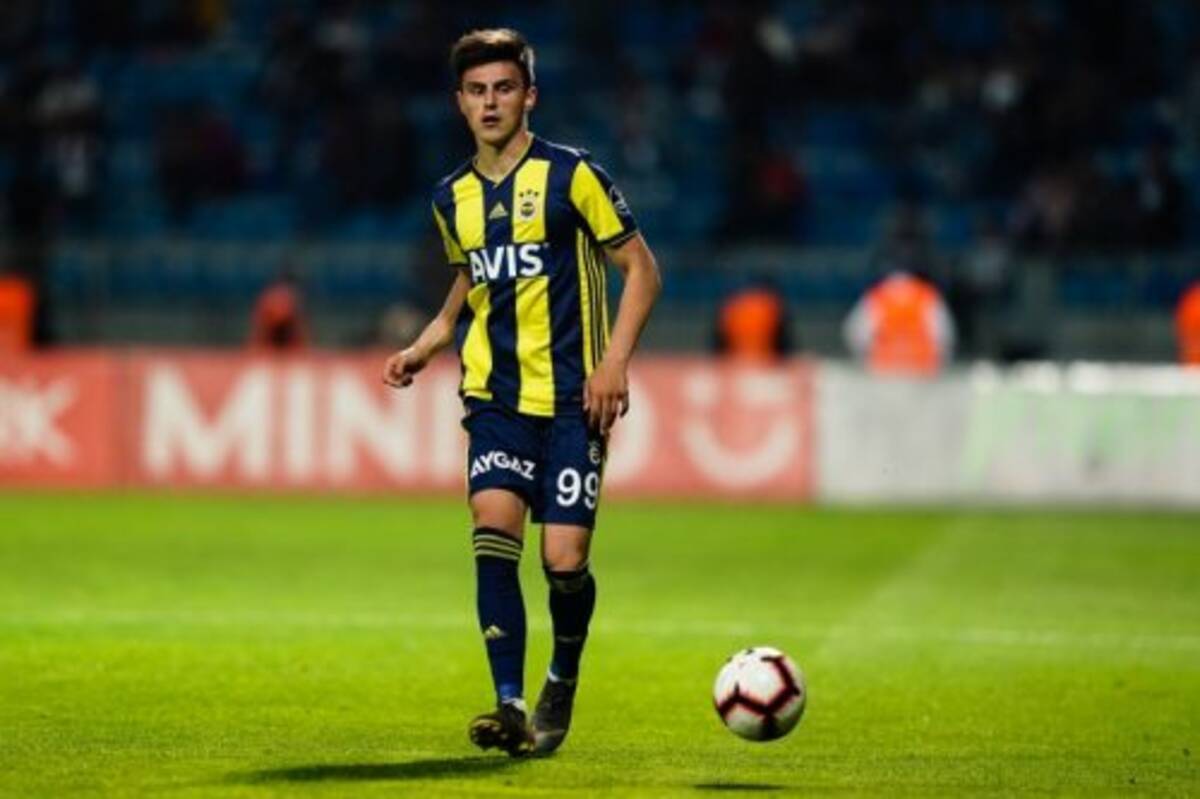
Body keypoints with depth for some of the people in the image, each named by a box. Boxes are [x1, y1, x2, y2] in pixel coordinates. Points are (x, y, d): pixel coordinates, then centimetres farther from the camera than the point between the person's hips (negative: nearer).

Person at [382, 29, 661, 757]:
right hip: (496, 395, 4)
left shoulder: (571, 176, -6)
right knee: (494, 529, -18)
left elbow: (641, 269, -2)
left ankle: (564, 677, 23)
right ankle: (511, 706, -17)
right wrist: (424, 348, 11)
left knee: (565, 560, -8)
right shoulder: (453, 198, 10)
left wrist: (614, 363, -12)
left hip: (572, 398, -4)